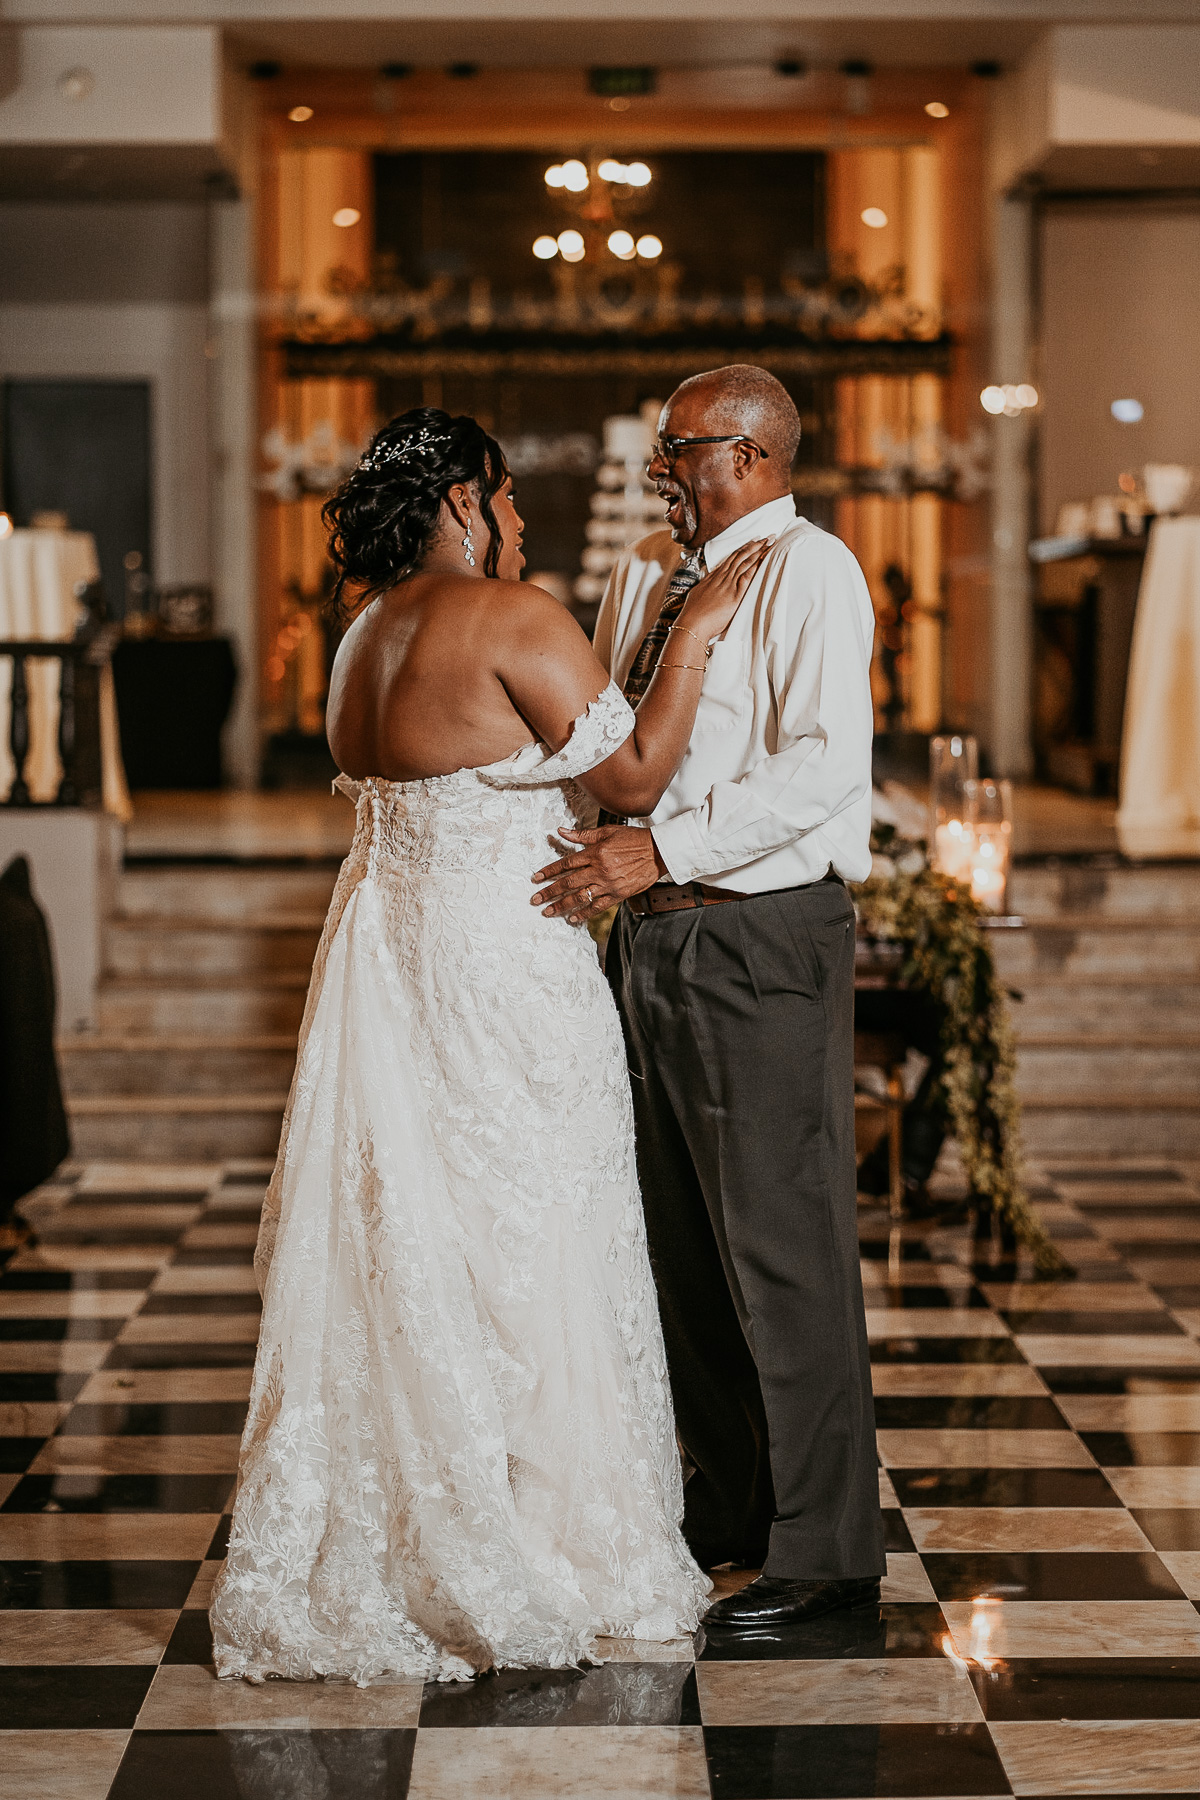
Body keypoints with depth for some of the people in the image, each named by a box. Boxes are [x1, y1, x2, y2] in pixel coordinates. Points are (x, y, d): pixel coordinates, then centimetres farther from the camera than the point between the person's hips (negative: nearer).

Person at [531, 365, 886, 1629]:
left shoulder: (809, 574, -11)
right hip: (655, 937, 9)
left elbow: (825, 764, -23)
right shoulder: (644, 574, 14)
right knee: (680, 1241, 16)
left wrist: (663, 849, -27)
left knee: (783, 1245, -4)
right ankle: (728, 1506, 31)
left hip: (763, 944, -8)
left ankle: (824, 1549, 6)